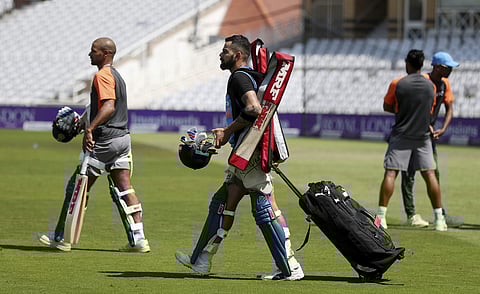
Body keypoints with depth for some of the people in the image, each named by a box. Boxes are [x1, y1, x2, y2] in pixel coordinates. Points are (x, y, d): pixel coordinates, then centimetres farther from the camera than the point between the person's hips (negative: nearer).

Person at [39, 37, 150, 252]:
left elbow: (109, 106, -27)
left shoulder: (102, 76, -12)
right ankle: (138, 239, -2)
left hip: (105, 141, -9)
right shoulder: (116, 75, 18)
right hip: (123, 137, 9)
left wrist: (90, 129, -37)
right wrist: (84, 122, 31)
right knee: (124, 189, 6)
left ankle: (61, 238, 6)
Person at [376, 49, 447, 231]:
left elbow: (386, 107, 3)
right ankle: (439, 219, 4)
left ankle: (381, 216, -10)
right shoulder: (430, 86, 3)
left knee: (390, 173, -3)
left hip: (401, 135, -3)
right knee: (429, 174, 5)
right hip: (423, 136, 3)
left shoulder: (397, 84, -7)